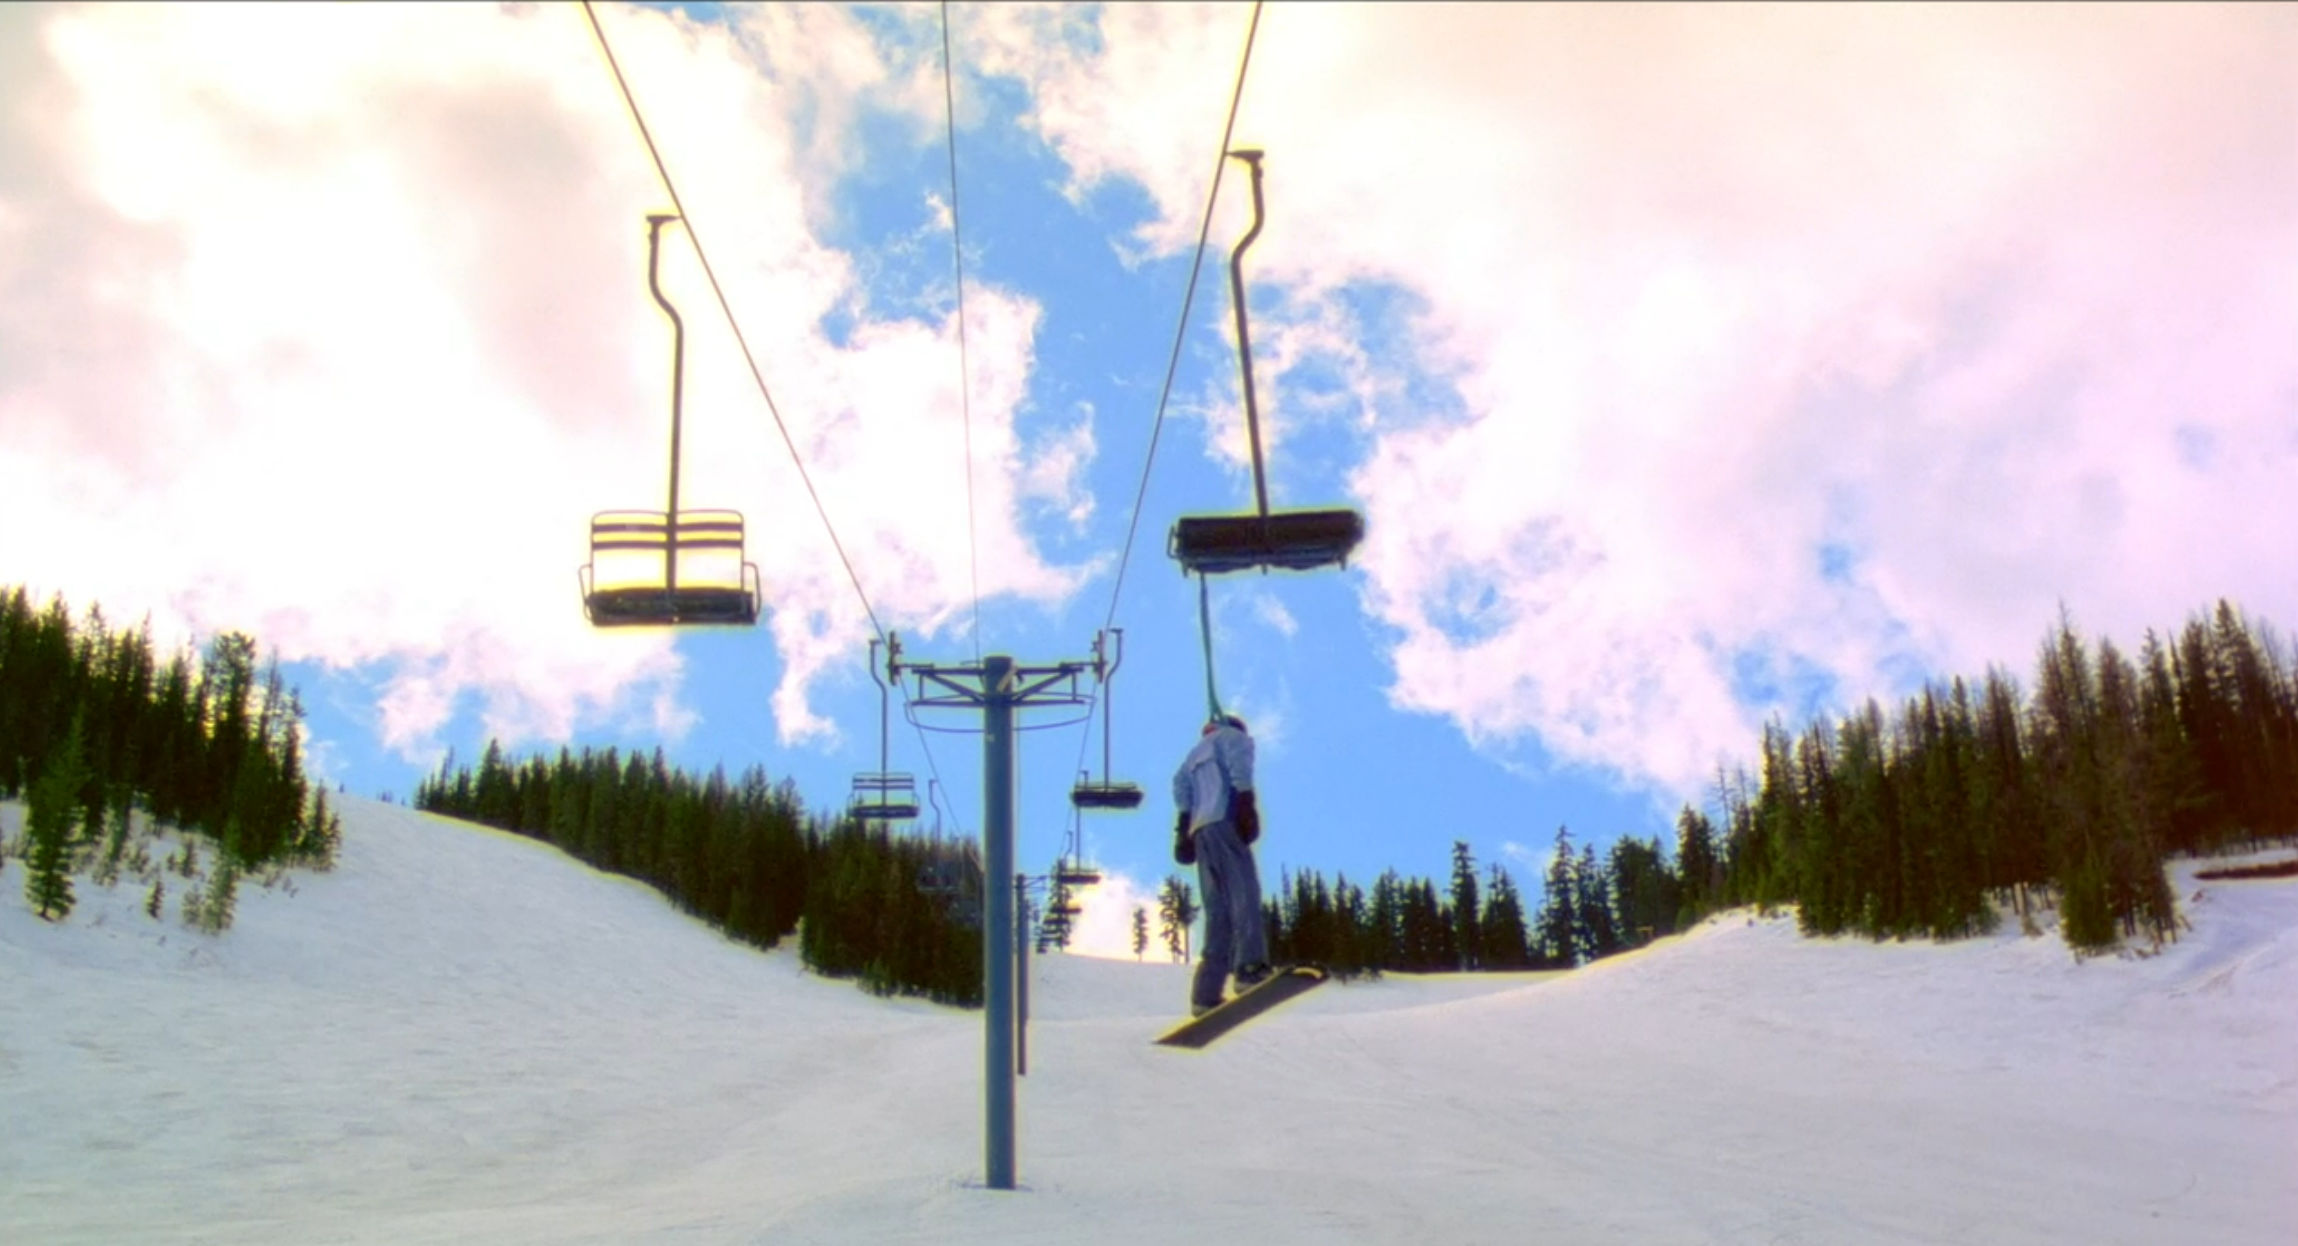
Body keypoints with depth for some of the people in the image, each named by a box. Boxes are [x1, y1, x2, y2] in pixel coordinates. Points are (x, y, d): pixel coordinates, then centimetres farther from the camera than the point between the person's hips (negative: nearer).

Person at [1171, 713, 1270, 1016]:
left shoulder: (1196, 752, 33)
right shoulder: (1234, 736, 15)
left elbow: (1181, 785, 18)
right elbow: (1240, 770, -5)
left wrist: (1184, 828, 9)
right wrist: (1247, 806, -16)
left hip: (1199, 829, 6)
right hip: (1225, 822, -6)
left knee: (1218, 911, 2)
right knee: (1244, 894, -16)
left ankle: (1206, 993, -8)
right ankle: (1250, 966, -35)